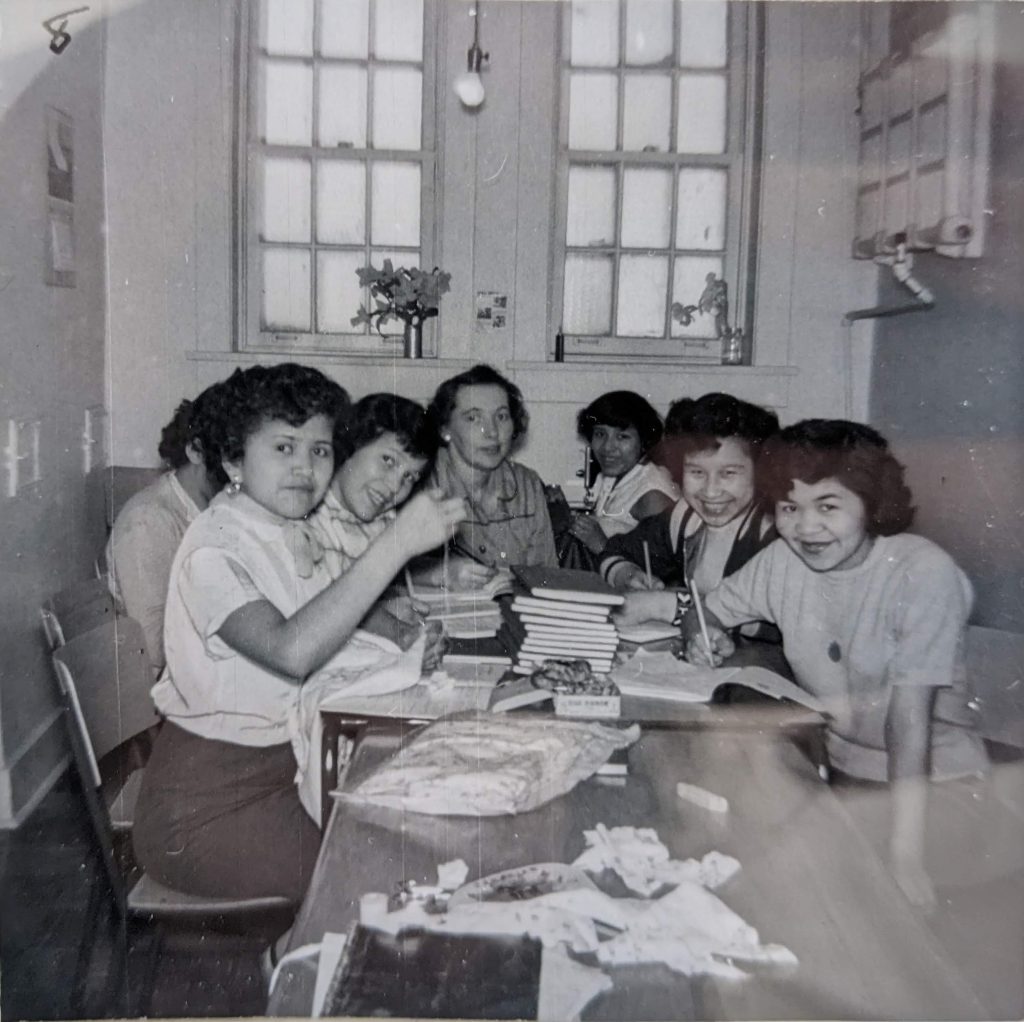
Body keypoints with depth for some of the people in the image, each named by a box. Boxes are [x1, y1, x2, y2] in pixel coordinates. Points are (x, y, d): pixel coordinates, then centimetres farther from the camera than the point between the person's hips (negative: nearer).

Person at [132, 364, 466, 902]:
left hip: (286, 753, 8)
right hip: (207, 803, -8)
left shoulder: (289, 529, 4)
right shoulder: (214, 549, -21)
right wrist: (396, 543, -39)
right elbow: (292, 650, -38)